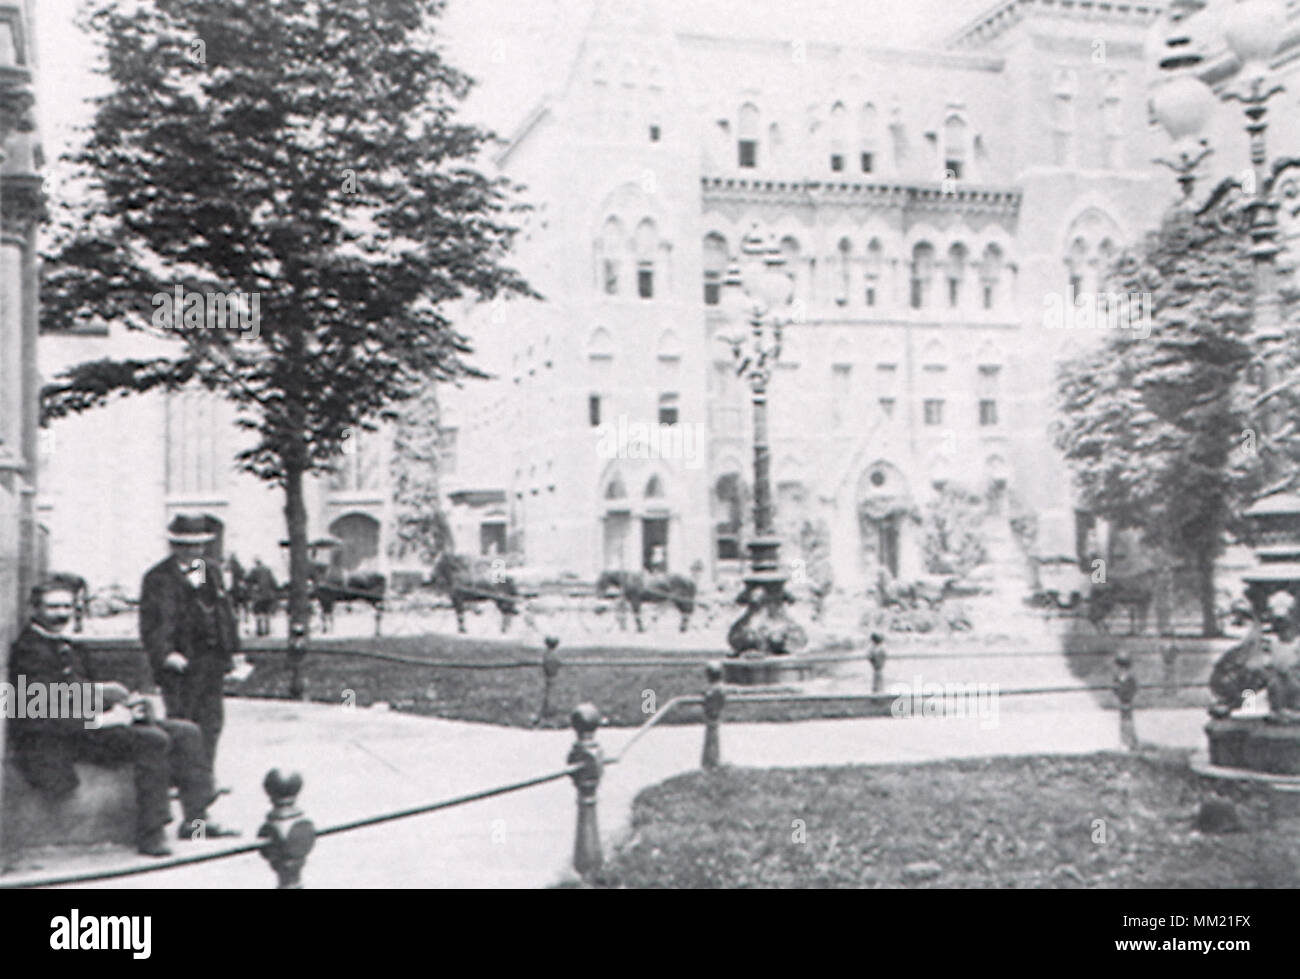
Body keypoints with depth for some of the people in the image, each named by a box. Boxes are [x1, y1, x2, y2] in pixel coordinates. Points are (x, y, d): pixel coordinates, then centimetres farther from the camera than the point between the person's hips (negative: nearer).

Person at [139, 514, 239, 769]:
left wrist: (231, 649, 14)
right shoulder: (158, 578, -4)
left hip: (211, 660, 6)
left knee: (211, 720, 7)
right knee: (181, 721, -5)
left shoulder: (211, 573, 16)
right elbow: (151, 623, -10)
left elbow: (224, 612, 20)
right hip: (180, 660, -6)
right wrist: (165, 653, -22)